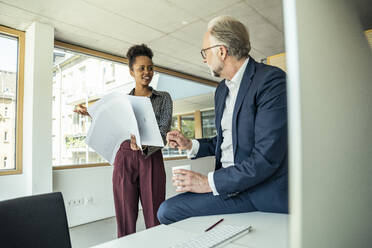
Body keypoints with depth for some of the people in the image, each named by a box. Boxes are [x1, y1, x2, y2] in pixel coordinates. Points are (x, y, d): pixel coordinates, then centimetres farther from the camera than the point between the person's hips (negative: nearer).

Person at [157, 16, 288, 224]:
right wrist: (190, 145, 10)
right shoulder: (222, 90, 14)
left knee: (168, 211, -16)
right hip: (228, 183, 8)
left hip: (263, 190, -8)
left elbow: (267, 157, -22)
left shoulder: (271, 79, -14)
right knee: (167, 211, -3)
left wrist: (209, 182, -18)